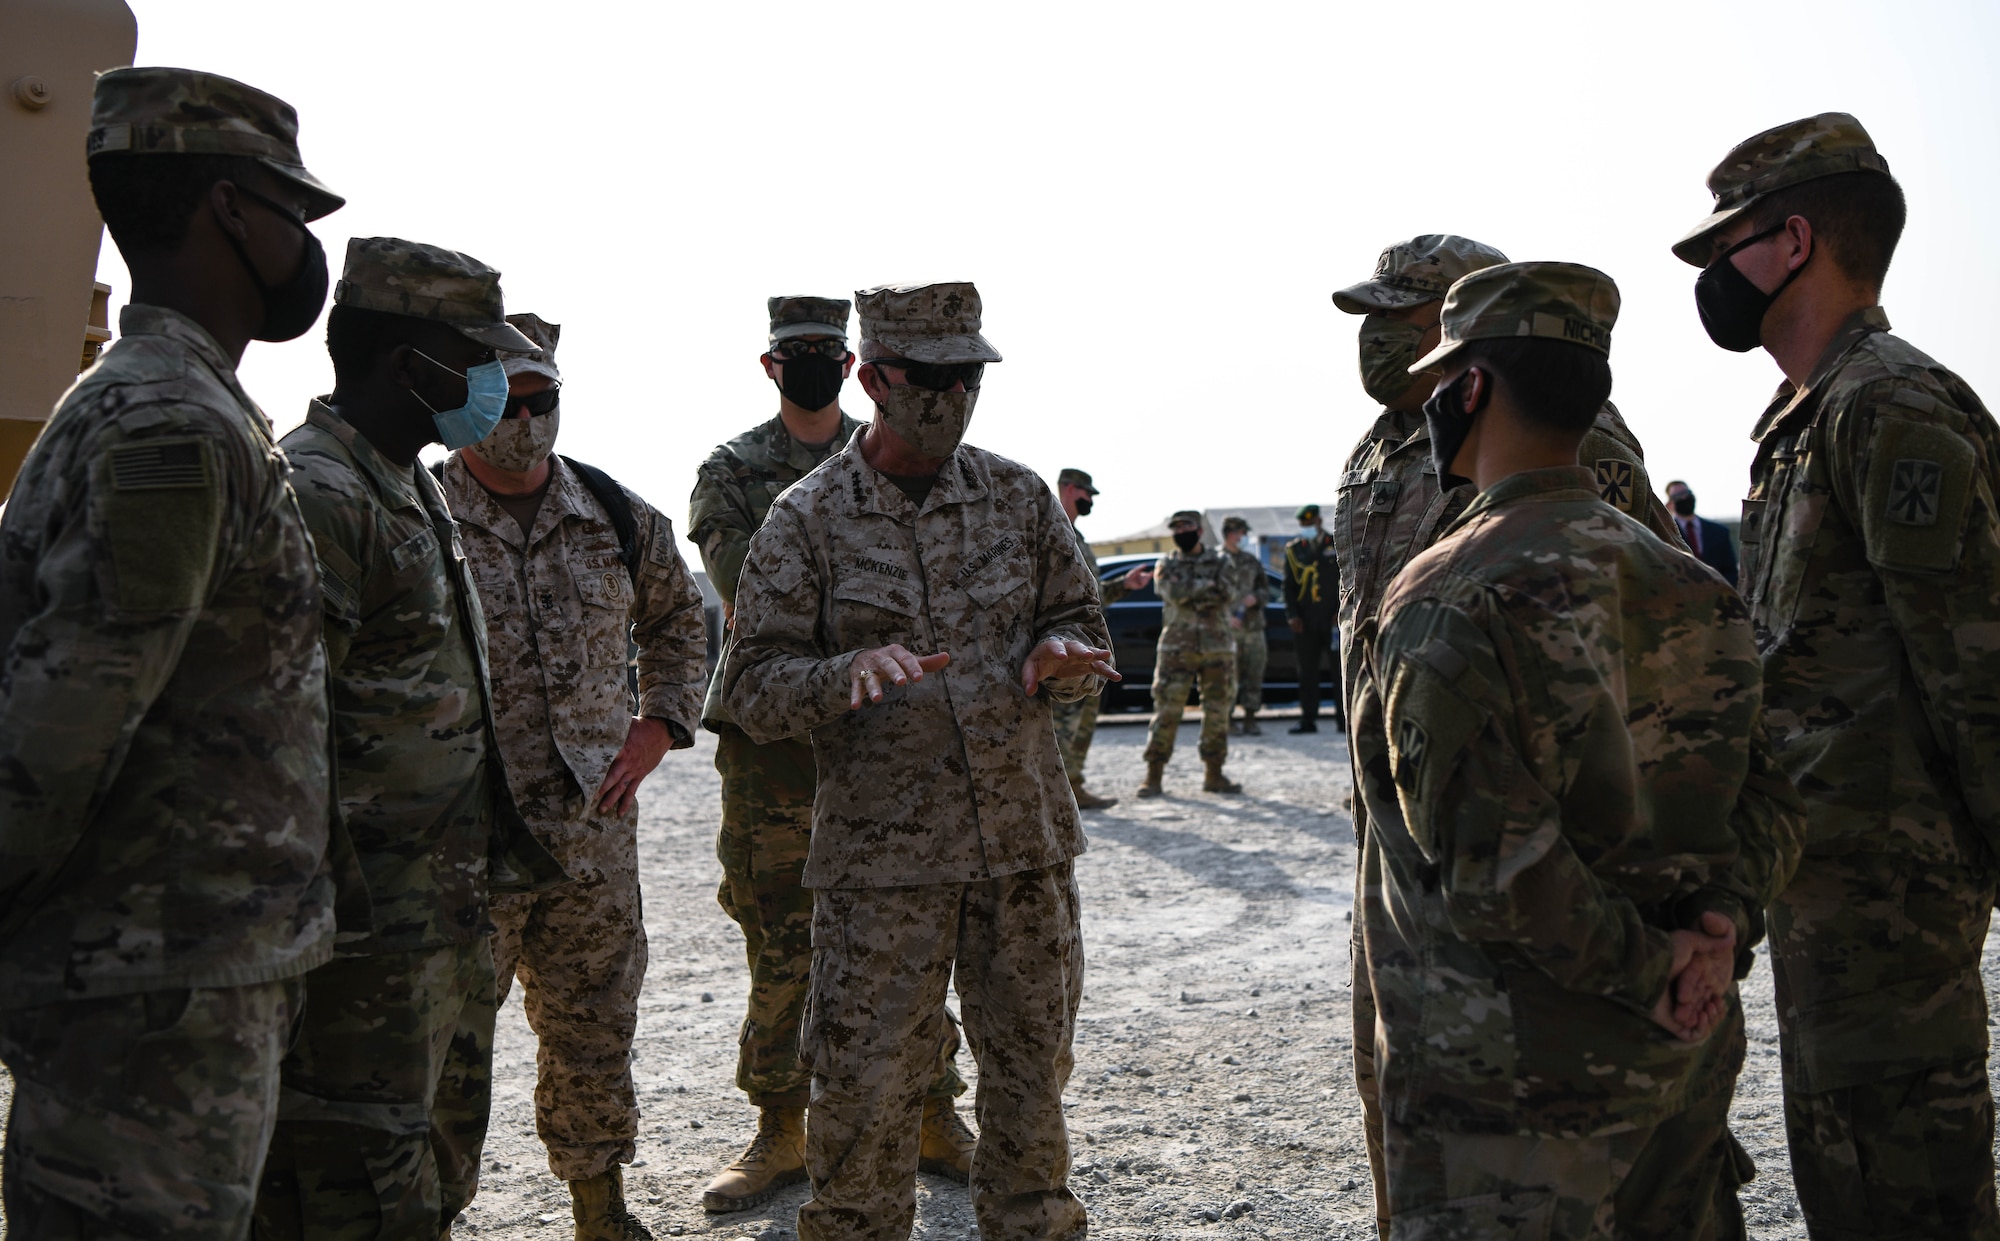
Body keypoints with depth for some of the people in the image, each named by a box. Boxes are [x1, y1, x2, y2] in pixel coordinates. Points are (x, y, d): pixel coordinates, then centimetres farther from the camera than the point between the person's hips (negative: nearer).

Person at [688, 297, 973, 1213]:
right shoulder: (731, 472, 4)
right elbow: (747, 602, -8)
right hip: (771, 732, -1)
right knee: (780, 942, 5)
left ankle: (935, 1119, 16)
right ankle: (781, 1131, 17)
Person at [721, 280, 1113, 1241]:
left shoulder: (1018, 496, 7)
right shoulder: (806, 521, -2)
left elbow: (1082, 623, 15)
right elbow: (751, 688, -4)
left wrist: (1058, 657, -9)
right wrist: (847, 675, -23)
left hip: (1027, 842, 3)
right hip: (881, 857, -3)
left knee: (1031, 1072, 14)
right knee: (864, 1093, 0)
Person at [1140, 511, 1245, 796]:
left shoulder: (1221, 563, 10)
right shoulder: (1166, 565, 9)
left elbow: (1230, 591, -10)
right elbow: (1173, 591, -12)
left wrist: (1190, 593, -11)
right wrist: (1209, 586, -8)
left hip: (1218, 647, 2)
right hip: (1177, 648, -1)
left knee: (1218, 712, 4)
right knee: (1167, 711, -6)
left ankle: (1214, 774, 15)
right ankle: (1154, 776, -4)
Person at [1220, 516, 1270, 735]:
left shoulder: (1251, 561, 17)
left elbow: (1265, 587, 20)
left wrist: (1256, 597, -3)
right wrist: (1225, 616, -15)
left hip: (1253, 625, 4)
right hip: (1227, 627, -4)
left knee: (1254, 673, 1)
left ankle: (1250, 719, 6)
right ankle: (1226, 719, 3)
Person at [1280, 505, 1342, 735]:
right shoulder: (1293, 550, 12)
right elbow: (1289, 587, 11)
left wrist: (1341, 611, -5)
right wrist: (1292, 615, -1)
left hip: (1334, 620, -2)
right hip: (1305, 622, 2)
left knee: (1339, 670, 0)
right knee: (1307, 672, 4)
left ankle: (1343, 719, 4)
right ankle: (1308, 719, 8)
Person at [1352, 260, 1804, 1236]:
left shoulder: (1445, 604, -17)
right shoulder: (1687, 586, 6)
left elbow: (1493, 862, -25)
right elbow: (1771, 794, 8)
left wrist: (1646, 972, -14)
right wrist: (1723, 918, -6)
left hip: (1515, 1086, -7)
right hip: (1691, 1059, 7)